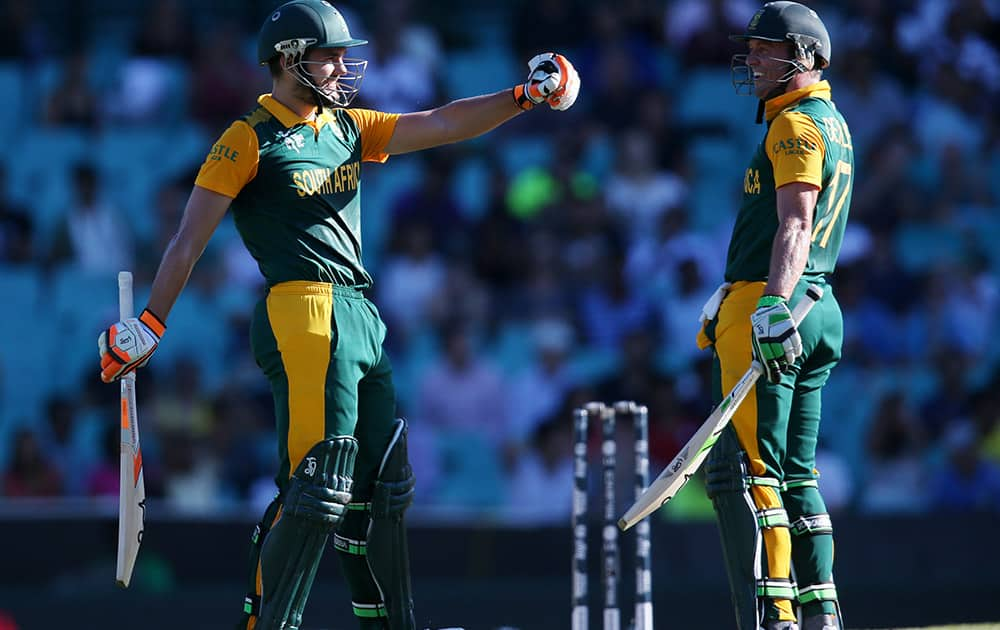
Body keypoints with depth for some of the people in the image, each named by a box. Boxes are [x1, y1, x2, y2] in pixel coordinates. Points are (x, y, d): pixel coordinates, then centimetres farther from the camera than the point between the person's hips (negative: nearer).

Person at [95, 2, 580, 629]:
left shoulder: (347, 128, 18)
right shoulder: (251, 141, -3)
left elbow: (441, 125, 13)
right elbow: (191, 240, -4)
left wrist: (523, 98, 2)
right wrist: (149, 323, -7)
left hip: (360, 319, 8)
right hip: (303, 313, -8)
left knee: (382, 484, 12)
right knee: (317, 485, -16)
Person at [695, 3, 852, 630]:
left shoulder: (797, 124, -9)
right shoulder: (833, 125, 22)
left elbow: (795, 226, -22)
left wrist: (773, 306, -33)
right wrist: (734, 300, 34)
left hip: (772, 313, -10)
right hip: (820, 313, 10)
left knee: (745, 470, -14)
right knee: (795, 477, 12)